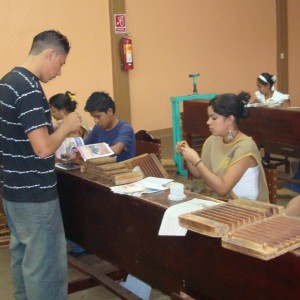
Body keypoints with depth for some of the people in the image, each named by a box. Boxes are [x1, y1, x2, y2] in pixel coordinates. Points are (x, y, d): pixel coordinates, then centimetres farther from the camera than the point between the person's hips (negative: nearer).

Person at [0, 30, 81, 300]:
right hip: (34, 195, -10)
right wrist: (67, 127, -10)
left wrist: (58, 130, 15)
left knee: (22, 256, 19)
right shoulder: (29, 90, -21)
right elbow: (43, 148, -26)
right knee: (45, 264, 0)